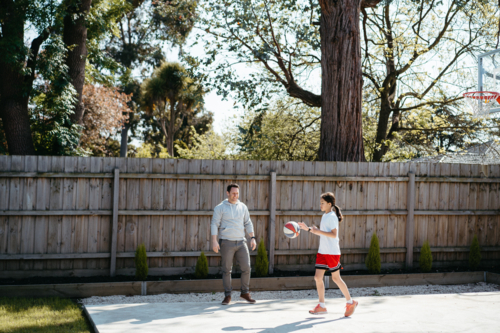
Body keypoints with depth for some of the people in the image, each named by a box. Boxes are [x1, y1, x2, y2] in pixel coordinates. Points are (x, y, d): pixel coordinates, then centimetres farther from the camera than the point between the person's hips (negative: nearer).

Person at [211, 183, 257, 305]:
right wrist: (214, 241, -14)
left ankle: (245, 293, 14)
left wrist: (253, 238, 7)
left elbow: (248, 223, 16)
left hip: (241, 242, 3)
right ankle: (227, 295, 11)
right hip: (226, 243, -3)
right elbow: (214, 224, -4)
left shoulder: (243, 207, 11)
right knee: (227, 270, 1)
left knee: (246, 268, -1)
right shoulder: (220, 207, 0)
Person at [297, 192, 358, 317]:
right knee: (318, 277, 1)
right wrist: (308, 228, 15)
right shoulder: (325, 216, 14)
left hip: (332, 252, -8)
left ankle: (350, 302, 17)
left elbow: (334, 234, -21)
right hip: (322, 252, 8)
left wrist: (318, 231, -25)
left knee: (336, 278, 1)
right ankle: (321, 306, 7)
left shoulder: (332, 217, -12)